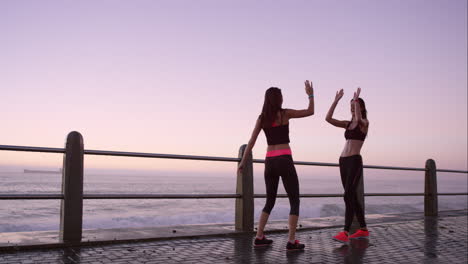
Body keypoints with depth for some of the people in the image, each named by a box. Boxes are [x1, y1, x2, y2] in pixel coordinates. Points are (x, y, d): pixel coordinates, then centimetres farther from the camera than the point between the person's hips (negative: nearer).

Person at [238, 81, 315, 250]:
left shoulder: (262, 118, 8)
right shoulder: (285, 113, -3)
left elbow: (251, 142, 5)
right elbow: (310, 112, 8)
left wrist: (243, 161, 10)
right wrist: (311, 95, 22)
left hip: (269, 162, 5)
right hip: (284, 161, -5)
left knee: (270, 201, 18)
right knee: (295, 201, 3)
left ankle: (259, 238, 14)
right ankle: (291, 241, -5)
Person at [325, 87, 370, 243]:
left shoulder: (364, 123, 0)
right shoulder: (348, 124, 18)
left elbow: (359, 119, -26)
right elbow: (328, 119, 7)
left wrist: (357, 99, -16)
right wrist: (336, 100, 2)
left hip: (355, 161, -8)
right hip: (343, 161, 8)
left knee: (348, 196, -18)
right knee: (352, 197, 10)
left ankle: (345, 233, -23)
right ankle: (363, 230, 20)